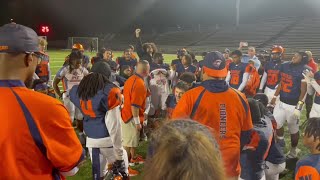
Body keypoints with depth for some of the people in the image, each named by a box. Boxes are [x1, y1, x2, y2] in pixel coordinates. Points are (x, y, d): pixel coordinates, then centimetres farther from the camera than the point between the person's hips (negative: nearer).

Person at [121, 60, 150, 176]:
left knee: (132, 139, 24)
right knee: (128, 142, 0)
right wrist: (137, 122, -20)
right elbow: (135, 105, -27)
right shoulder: (139, 84, -24)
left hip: (127, 113, 10)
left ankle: (133, 157, 41)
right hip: (132, 117, -10)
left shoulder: (131, 79, 6)